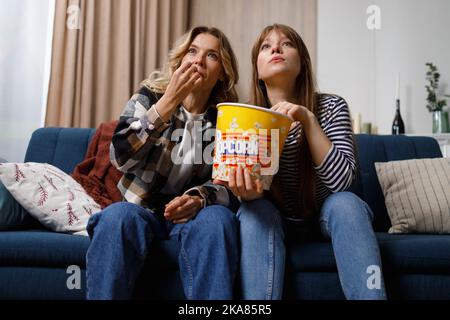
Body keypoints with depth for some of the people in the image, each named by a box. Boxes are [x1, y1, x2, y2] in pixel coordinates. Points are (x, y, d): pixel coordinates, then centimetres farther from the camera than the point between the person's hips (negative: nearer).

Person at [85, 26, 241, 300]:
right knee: (117, 216, -33)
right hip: (141, 207, 0)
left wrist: (198, 199, -26)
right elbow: (121, 158, -16)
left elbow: (230, 186, -3)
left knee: (217, 219, -32)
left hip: (192, 212, 1)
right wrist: (169, 100, -22)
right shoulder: (149, 96, -1)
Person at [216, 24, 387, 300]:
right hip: (276, 221, 1)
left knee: (346, 202, -31)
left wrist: (308, 120, -33)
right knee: (255, 211, -30)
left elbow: (341, 182, -23)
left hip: (326, 216, 0)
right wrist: (247, 190, -35)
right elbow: (252, 191, -10)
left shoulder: (331, 106, -13)